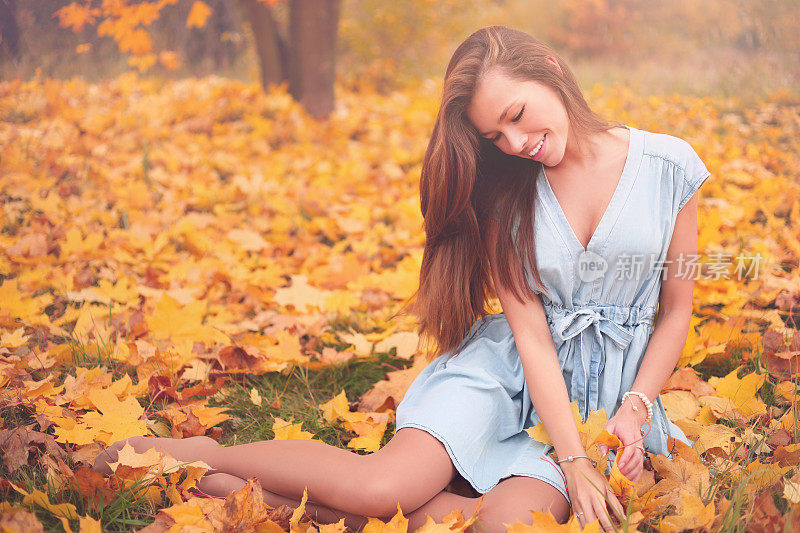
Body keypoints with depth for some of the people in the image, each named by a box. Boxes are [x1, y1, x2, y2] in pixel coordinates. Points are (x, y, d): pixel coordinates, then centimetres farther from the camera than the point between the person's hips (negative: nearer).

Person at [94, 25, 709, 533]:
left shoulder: (669, 166, -5)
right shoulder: (505, 191, -4)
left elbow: (677, 312, 4)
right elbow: (530, 333, -10)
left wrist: (636, 408, -9)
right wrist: (572, 456, -20)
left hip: (606, 391, 0)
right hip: (508, 371, 0)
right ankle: (200, 454, -4)